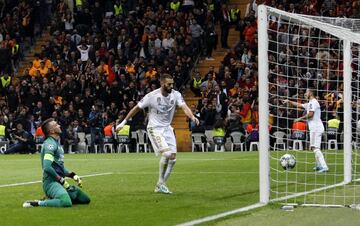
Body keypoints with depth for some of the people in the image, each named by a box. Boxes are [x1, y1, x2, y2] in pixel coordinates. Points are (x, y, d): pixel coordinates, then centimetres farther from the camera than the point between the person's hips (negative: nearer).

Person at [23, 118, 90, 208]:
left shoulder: (57, 143, 18)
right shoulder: (50, 144, -12)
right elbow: (47, 167, -23)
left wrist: (73, 175, 13)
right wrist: (61, 180, -16)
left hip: (60, 181, 10)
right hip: (51, 182, -10)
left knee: (86, 199, 11)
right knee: (66, 202, -35)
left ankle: (52, 200, 13)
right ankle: (37, 203, -18)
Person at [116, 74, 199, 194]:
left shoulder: (176, 95, -6)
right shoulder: (152, 96, -15)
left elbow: (184, 107, -20)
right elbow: (137, 108, -4)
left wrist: (192, 117, -41)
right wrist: (124, 122, 0)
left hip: (167, 128, 5)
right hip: (155, 129, -5)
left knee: (172, 158, 1)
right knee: (166, 153, -22)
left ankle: (160, 185, 15)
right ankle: (160, 183, -5)